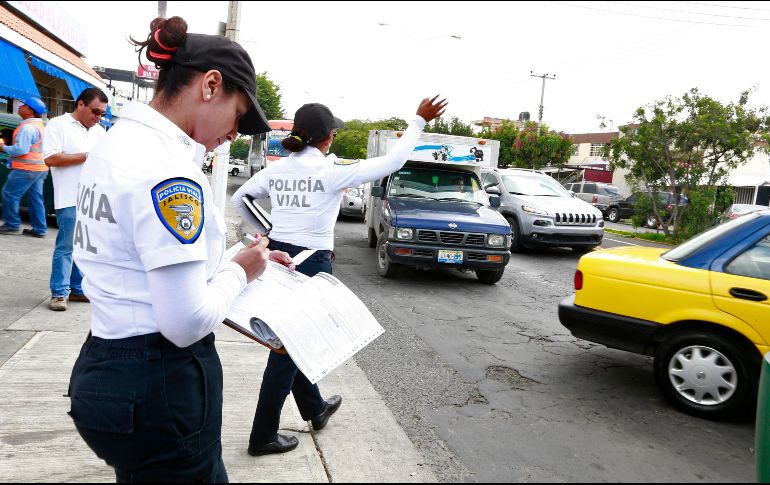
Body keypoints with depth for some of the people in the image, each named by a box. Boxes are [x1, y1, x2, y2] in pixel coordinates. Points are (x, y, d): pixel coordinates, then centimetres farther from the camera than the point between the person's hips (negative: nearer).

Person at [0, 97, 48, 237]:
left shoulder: (27, 127, -17)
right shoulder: (40, 125, 16)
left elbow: (21, 149, -23)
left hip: (26, 169, -10)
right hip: (39, 168, 10)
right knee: (36, 199, 9)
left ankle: (12, 225, 5)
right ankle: (39, 229, 9)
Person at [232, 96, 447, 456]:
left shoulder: (276, 169, 4)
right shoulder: (331, 170, -14)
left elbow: (239, 199, 16)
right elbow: (392, 162, -9)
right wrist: (419, 121, 0)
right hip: (311, 262, -7)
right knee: (289, 347, 2)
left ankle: (315, 409, 40)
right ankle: (263, 436, 12)